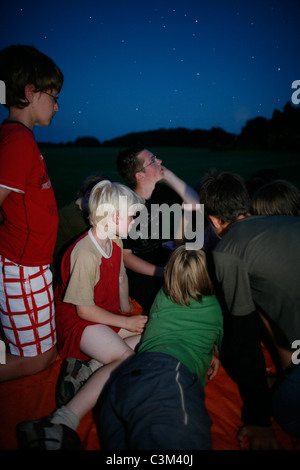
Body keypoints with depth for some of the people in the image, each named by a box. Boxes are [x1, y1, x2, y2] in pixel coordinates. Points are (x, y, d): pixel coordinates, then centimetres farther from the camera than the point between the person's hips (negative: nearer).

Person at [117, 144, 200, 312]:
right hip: (138, 271, -6)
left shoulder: (161, 191, 0)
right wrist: (163, 272, -23)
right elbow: (125, 256, -15)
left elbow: (195, 204, 0)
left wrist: (169, 176, -8)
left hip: (161, 257, 7)